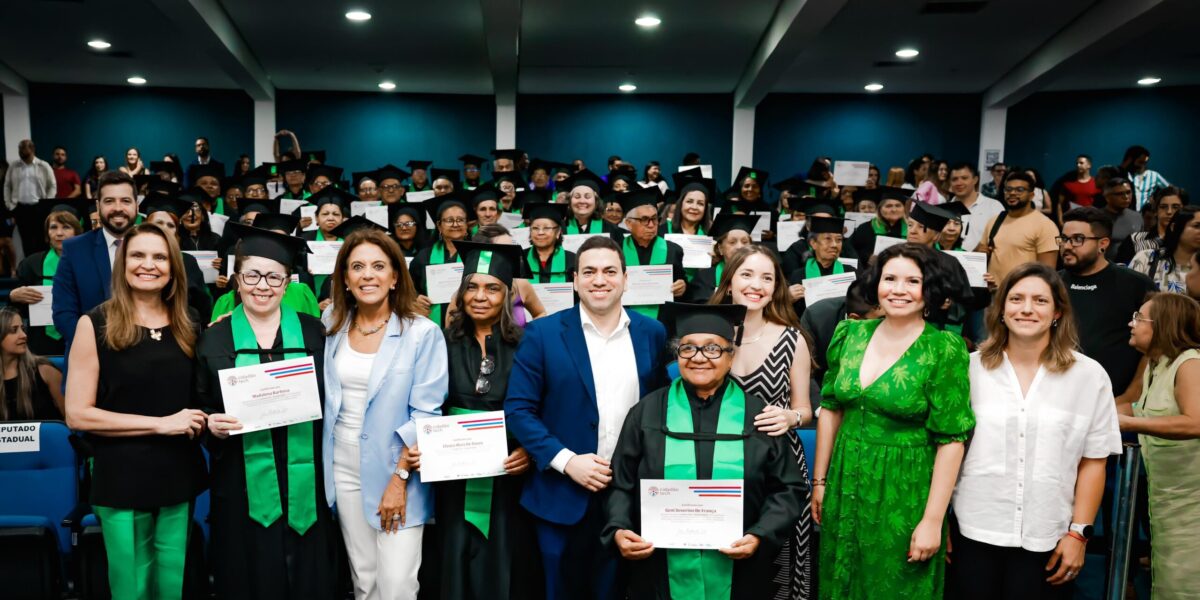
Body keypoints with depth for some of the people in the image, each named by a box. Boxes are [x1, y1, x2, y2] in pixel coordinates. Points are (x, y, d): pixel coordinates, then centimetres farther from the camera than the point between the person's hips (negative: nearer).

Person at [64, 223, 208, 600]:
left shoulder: (189, 327, 7)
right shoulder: (96, 324, -6)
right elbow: (77, 414, -10)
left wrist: (201, 419, -3)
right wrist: (161, 424, -15)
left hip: (178, 476, 4)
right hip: (122, 480, -4)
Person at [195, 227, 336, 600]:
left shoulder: (314, 333, 3)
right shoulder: (214, 340, 2)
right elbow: (199, 409, 7)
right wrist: (211, 423, -13)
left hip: (305, 482, 1)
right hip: (243, 486, 0)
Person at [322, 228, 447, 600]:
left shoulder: (422, 333, -11)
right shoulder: (331, 324, 3)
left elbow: (425, 413, -12)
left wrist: (399, 479, -15)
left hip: (396, 470, -4)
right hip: (344, 467, 4)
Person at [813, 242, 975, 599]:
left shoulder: (945, 349, -13)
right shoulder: (850, 334, 0)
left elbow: (950, 439, -13)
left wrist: (933, 520, -14)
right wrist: (819, 481, 9)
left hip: (904, 495, -4)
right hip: (845, 486, 4)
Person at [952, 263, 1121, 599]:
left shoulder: (1090, 376, 0)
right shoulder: (970, 368, -1)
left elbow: (1093, 462, 3)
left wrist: (1079, 533, -1)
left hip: (1047, 540, 0)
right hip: (973, 532, 0)